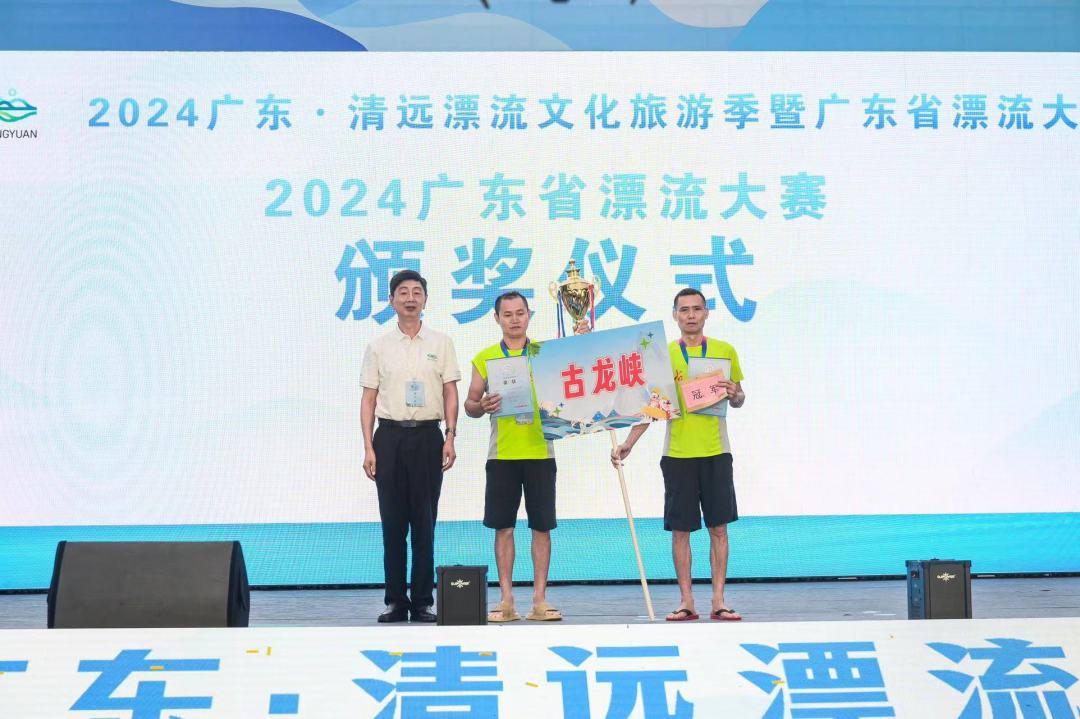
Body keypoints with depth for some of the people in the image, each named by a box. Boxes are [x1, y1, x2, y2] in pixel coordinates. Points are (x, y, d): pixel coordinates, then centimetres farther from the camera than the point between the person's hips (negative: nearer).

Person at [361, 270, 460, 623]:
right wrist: (368, 448, -4)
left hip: (427, 436, 0)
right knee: (393, 522, 3)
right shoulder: (378, 346, 6)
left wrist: (450, 437, -8)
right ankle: (395, 600, 11)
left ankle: (423, 601, 10)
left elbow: (451, 395, 4)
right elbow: (368, 400, 5)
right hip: (390, 437, 1)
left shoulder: (441, 343, 6)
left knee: (424, 523, 2)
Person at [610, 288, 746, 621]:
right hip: (678, 453, 0)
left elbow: (739, 399, 14)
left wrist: (734, 395, -9)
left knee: (719, 527, 3)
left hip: (716, 452, 0)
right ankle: (686, 601, 12)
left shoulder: (725, 350, 6)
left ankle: (718, 600, 10)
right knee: (680, 529, 3)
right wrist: (628, 443, -3)